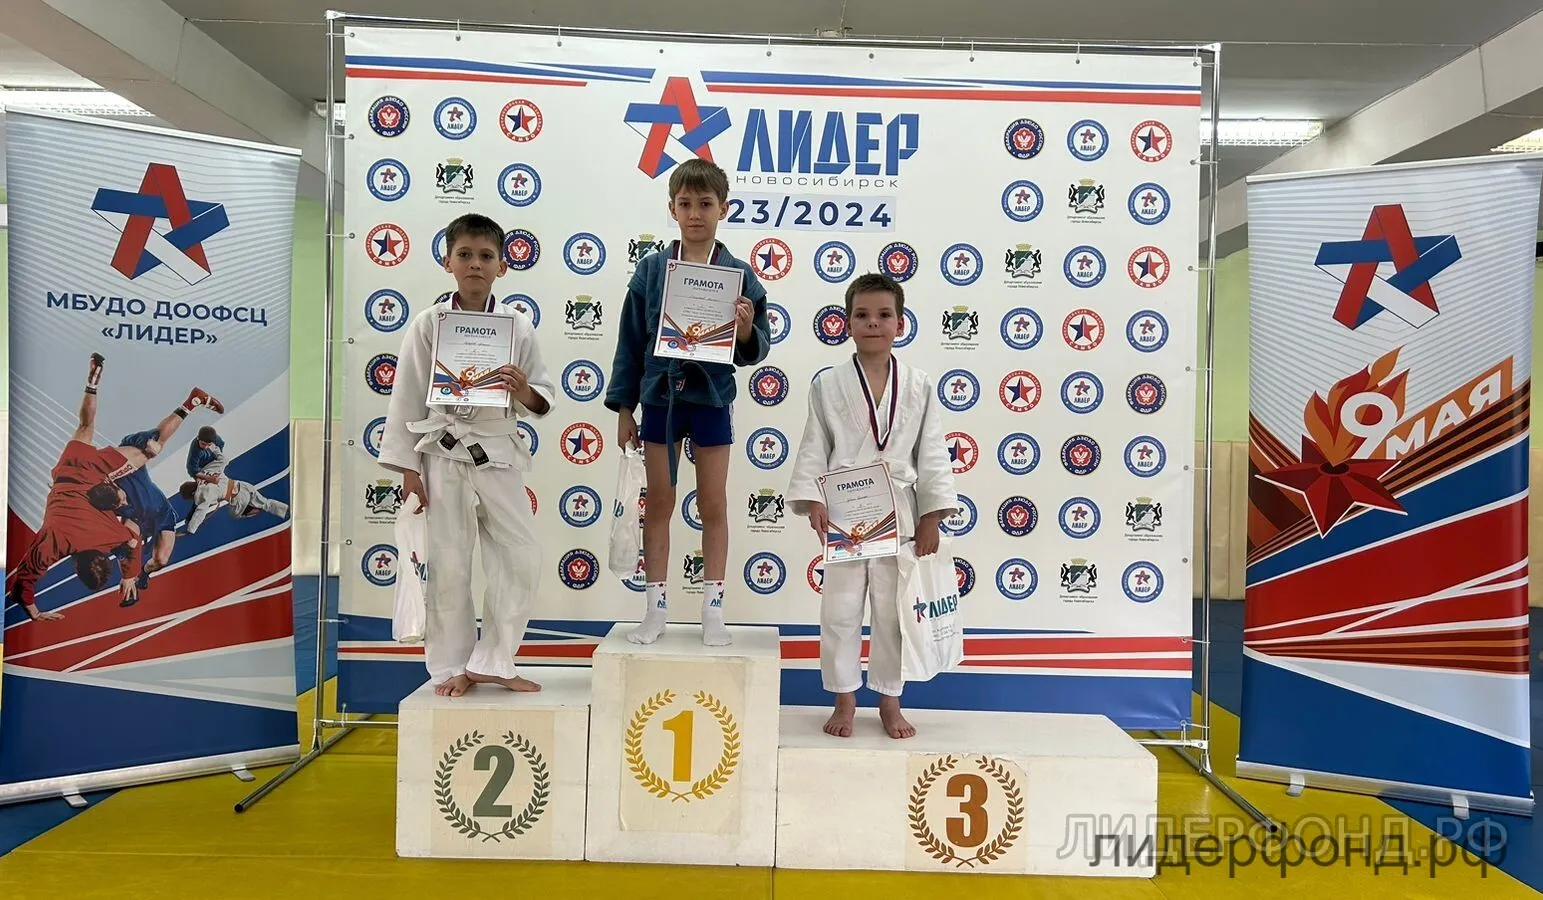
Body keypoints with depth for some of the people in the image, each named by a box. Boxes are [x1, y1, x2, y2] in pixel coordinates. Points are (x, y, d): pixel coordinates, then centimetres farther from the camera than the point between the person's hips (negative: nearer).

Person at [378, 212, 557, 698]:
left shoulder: (518, 327, 2)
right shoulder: (429, 324, -2)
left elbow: (543, 400, 6)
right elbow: (407, 398, -1)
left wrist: (524, 392, -17)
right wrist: (408, 468, -3)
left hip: (498, 453, 2)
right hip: (444, 454, -2)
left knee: (523, 557, 1)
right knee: (449, 565, 5)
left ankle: (490, 662, 18)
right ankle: (451, 667, 21)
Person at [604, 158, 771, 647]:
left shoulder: (738, 274, -3)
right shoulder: (651, 270, -1)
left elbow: (756, 349, 0)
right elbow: (631, 340, 4)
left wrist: (746, 331, -23)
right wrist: (623, 407, 3)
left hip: (711, 400, -1)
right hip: (660, 398, 1)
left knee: (713, 505, 8)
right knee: (659, 504, 10)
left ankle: (713, 610, 20)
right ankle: (656, 609, 21)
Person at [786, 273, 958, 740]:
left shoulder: (919, 387, 1)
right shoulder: (828, 384, -1)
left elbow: (931, 454, 3)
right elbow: (814, 448, 1)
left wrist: (931, 518, 0)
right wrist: (813, 501, -11)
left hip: (899, 515, 1)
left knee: (893, 611, 11)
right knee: (840, 610, 7)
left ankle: (889, 701, 27)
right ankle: (845, 698, 24)